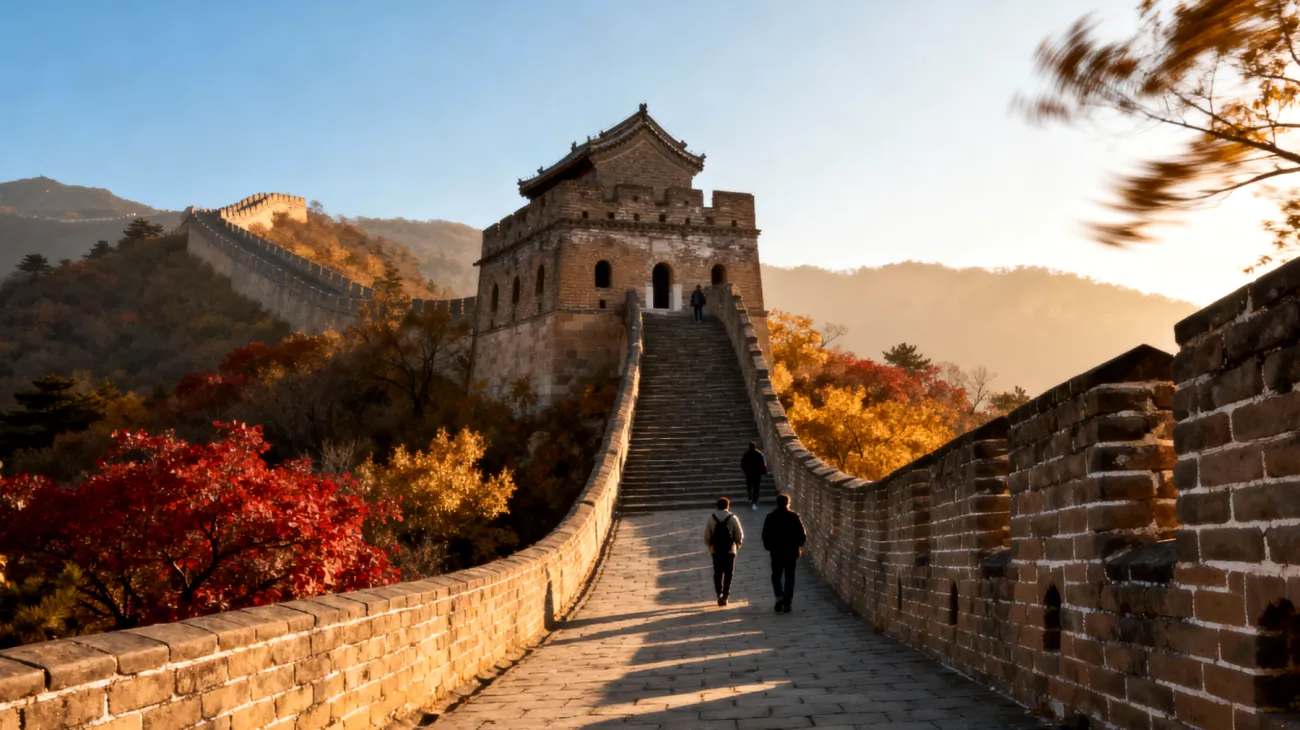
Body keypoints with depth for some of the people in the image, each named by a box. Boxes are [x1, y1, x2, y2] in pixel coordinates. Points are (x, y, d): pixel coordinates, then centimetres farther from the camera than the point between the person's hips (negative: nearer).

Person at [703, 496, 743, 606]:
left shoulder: (712, 517, -2)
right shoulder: (732, 518, -6)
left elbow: (707, 534, -1)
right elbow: (739, 534, -4)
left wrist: (709, 545, 15)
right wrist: (738, 543, 15)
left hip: (716, 549, 1)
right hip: (730, 549, -1)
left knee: (717, 573, 10)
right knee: (728, 573, 8)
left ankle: (719, 593, -2)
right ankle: (725, 595, 3)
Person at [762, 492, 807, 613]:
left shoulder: (770, 517, -5)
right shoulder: (794, 516, -6)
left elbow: (765, 535, -3)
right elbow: (802, 534, -5)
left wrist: (768, 546, 12)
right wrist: (799, 545, 12)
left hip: (776, 551, 0)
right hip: (791, 551, 0)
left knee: (776, 575, 13)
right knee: (789, 576, 8)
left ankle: (779, 596, -9)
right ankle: (787, 602, 6)